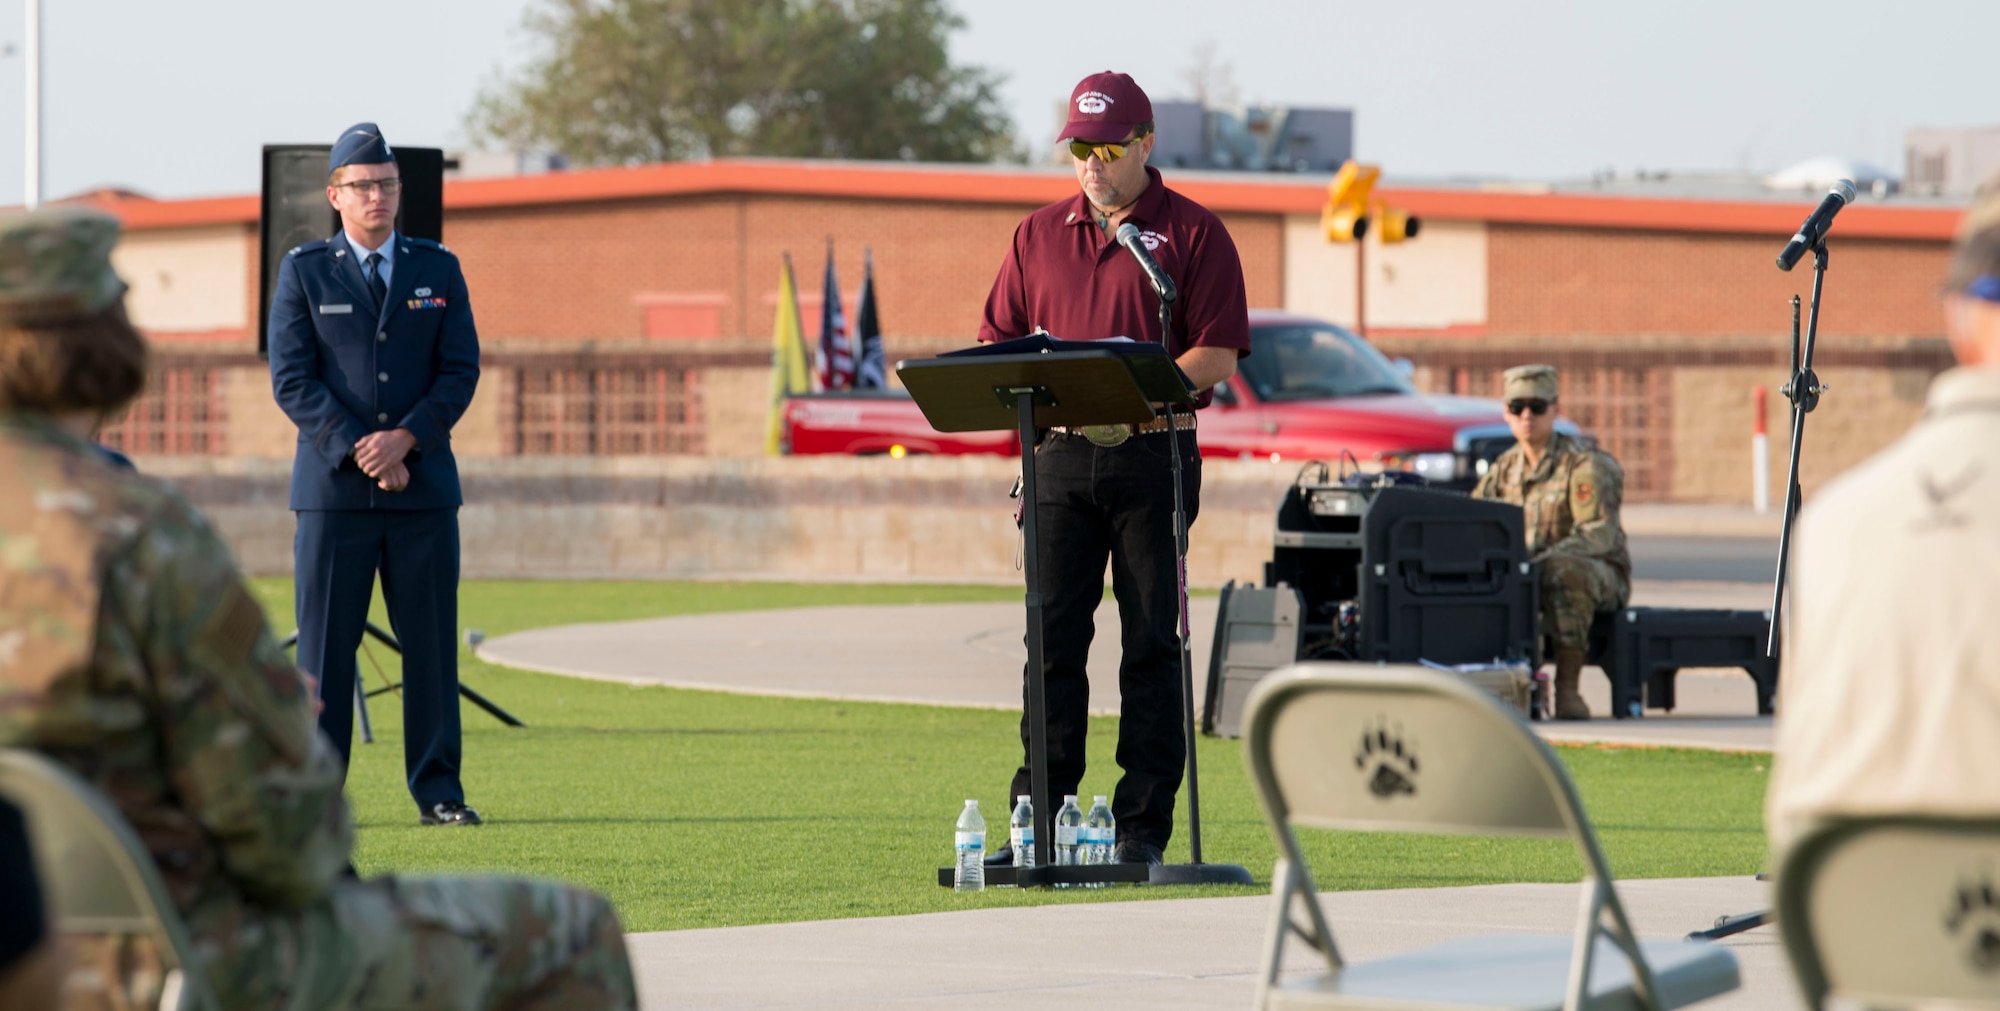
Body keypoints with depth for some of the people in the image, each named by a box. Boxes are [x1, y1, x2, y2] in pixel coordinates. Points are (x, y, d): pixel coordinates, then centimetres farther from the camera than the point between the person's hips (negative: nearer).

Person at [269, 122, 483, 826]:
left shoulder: (439, 270, 11)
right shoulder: (304, 272, 5)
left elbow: (460, 371, 4)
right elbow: (292, 379, -3)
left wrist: (404, 439, -12)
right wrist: (359, 452, -13)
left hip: (424, 486, 2)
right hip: (333, 487, -2)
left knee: (431, 643, 1)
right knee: (324, 645, -2)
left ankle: (438, 792, 6)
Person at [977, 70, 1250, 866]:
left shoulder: (1191, 233, 2)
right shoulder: (1038, 236, 14)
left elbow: (1218, 355, -5)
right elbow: (996, 344, 15)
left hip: (1154, 453, -3)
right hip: (1062, 451, 3)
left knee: (1152, 641, -2)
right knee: (1052, 636, 0)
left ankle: (1144, 825, 1)